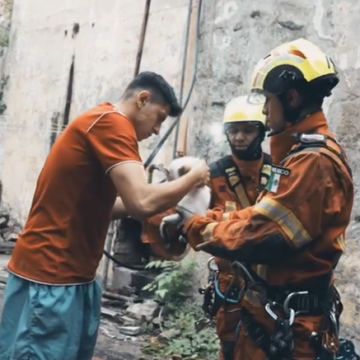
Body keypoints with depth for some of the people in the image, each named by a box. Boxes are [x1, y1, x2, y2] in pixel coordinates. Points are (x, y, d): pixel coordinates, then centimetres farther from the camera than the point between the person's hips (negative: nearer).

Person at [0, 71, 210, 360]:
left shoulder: (100, 124, 17)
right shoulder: (111, 123, -15)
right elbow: (142, 202, -25)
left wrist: (165, 200, 11)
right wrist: (194, 177, -8)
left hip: (73, 275, 10)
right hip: (50, 277, -10)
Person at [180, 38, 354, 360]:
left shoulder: (315, 161, -21)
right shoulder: (299, 154, 14)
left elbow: (260, 235, -25)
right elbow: (260, 218, 13)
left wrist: (197, 227, -10)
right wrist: (206, 218, 2)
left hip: (289, 325, -9)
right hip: (270, 314, 9)